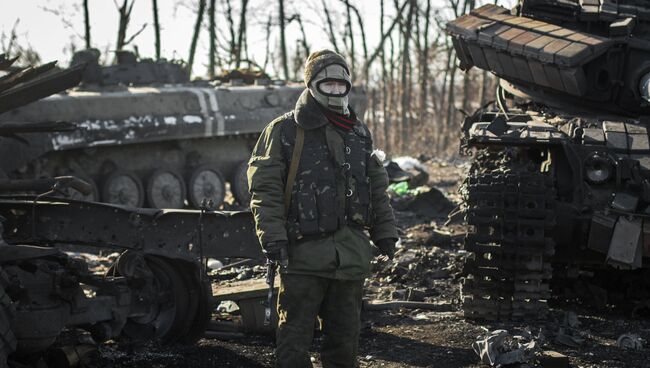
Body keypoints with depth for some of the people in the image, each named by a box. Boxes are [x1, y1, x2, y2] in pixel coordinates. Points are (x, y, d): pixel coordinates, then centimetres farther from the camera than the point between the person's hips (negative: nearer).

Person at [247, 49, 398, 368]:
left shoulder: (359, 133, 14)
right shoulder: (284, 131, -3)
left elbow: (377, 188, 21)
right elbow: (264, 189, -6)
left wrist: (385, 232, 15)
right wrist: (273, 237, -14)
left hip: (351, 253, 5)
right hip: (303, 251, -5)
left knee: (345, 332, 13)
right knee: (295, 333, -2)